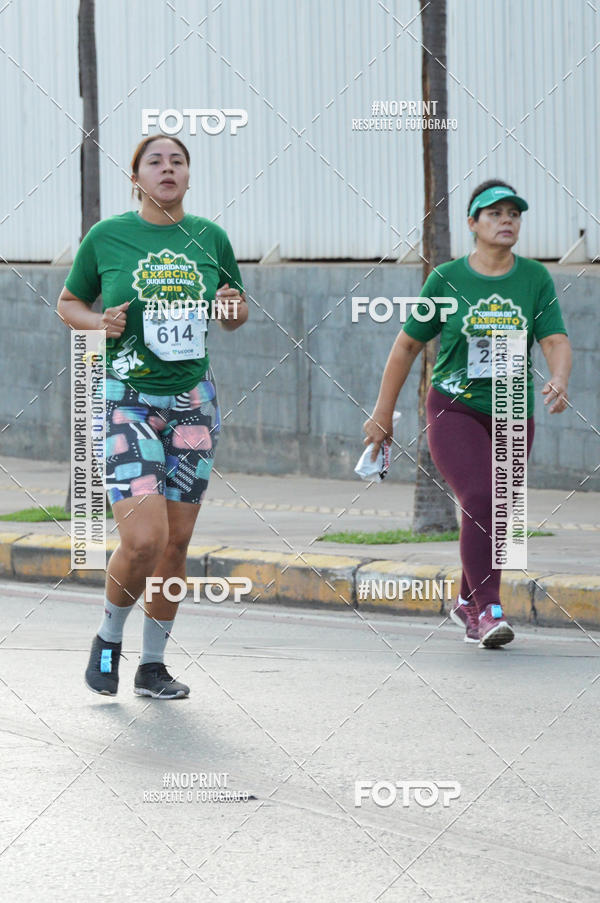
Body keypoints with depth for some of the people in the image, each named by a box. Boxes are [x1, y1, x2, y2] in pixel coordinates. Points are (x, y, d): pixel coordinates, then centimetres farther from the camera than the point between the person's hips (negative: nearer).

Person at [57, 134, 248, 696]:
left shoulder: (210, 238, 5)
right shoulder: (107, 237, -3)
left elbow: (235, 315, 18)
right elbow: (68, 302, 10)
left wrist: (233, 309, -5)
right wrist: (99, 324, -10)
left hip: (192, 402, 4)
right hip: (127, 401, -3)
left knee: (176, 543, 5)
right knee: (143, 539, -17)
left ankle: (153, 665, 19)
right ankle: (109, 638, 10)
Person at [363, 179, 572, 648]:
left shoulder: (535, 279, 2)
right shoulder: (447, 280, -3)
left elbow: (556, 341, -7)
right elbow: (407, 346, 5)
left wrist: (559, 381, -29)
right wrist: (382, 413, 7)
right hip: (455, 411, -3)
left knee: (496, 516, 10)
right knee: (480, 500, -22)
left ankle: (467, 602, 33)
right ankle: (488, 610, -21)